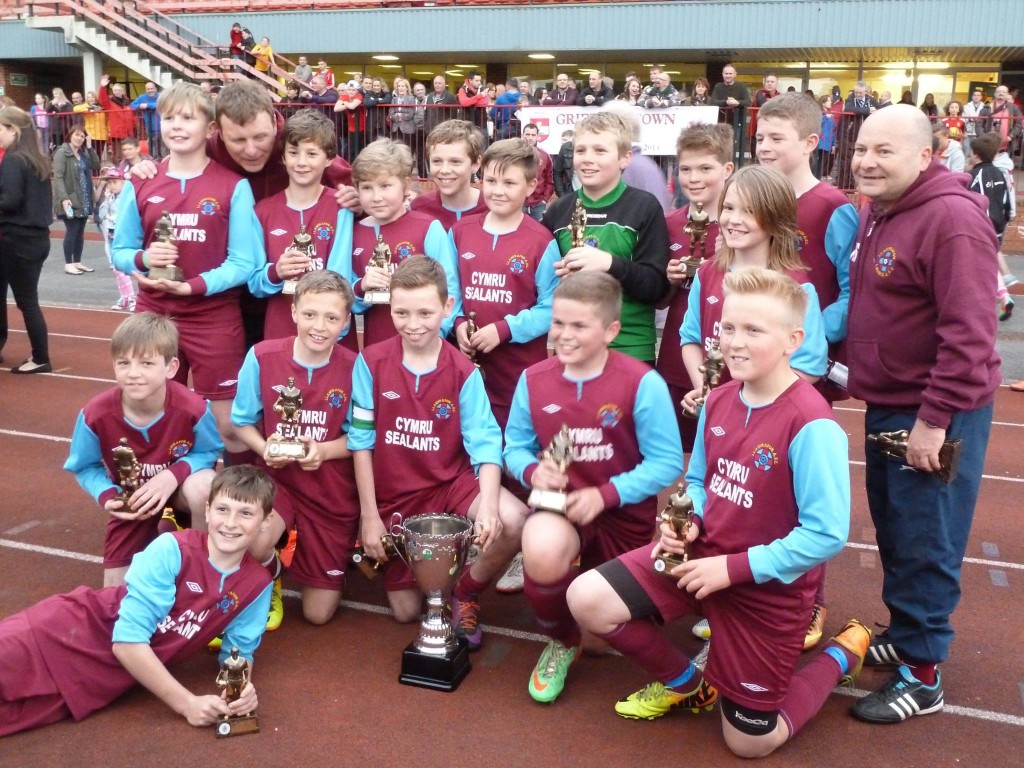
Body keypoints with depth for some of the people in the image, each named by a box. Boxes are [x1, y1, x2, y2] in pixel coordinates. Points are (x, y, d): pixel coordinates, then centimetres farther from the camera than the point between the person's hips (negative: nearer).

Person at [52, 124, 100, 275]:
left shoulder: (84, 153, 15)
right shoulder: (62, 152, -8)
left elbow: (96, 166, 5)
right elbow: (58, 177, -16)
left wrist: (90, 147, 0)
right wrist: (64, 198, -27)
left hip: (84, 201, 7)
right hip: (70, 200, -7)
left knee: (80, 232, 10)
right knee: (72, 231, -6)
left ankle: (77, 262, 18)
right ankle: (68, 264, 2)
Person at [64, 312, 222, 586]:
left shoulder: (192, 408, -32)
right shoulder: (95, 415, -26)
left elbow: (210, 451, -14)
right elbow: (85, 467, -8)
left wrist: (173, 475, -31)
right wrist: (107, 496, -27)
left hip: (177, 487, -2)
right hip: (132, 501, 2)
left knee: (204, 485, -40)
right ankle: (153, 530, 33)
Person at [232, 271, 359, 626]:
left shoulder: (353, 368, -14)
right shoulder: (261, 357, -12)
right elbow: (243, 422, 0)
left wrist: (324, 450, -25)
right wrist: (264, 448, -20)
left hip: (332, 490, 0)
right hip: (275, 477, 0)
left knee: (318, 613, 5)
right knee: (254, 546, -36)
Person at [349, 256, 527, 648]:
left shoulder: (463, 372, -10)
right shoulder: (371, 363, -11)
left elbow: (485, 442, -17)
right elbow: (361, 440, -7)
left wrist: (488, 507, -35)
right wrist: (369, 516, -7)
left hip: (452, 483, 0)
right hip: (394, 496, 0)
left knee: (512, 523, -30)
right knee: (407, 610, 6)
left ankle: (465, 593, 0)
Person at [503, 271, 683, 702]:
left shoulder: (641, 383, -18)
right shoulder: (533, 380, -6)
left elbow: (667, 463, -16)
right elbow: (516, 447, 3)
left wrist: (605, 495, -25)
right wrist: (533, 471, -20)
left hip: (624, 511, -1)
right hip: (560, 503, 1)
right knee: (542, 552, -36)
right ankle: (561, 643, -1)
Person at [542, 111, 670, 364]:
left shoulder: (644, 207, -4)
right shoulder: (559, 209, 7)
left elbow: (658, 286, -9)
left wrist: (610, 264, -23)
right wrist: (557, 276, -8)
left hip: (629, 350, -3)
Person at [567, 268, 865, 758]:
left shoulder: (811, 425, -25)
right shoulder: (718, 401, -2)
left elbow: (827, 534, -24)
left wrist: (733, 568, -21)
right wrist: (688, 524, -9)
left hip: (767, 584, -6)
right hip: (703, 551, 6)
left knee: (749, 743, 7)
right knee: (588, 600, -13)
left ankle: (843, 653, 32)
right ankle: (687, 684, 15)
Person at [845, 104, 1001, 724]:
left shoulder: (951, 219, -20)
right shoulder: (876, 211, 9)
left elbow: (968, 331, -24)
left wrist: (935, 418, -23)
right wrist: (851, 369, 17)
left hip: (935, 413, -9)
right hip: (887, 405, 9)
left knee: (925, 544, 1)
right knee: (893, 531, 19)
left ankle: (922, 673, 14)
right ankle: (904, 630, 37)